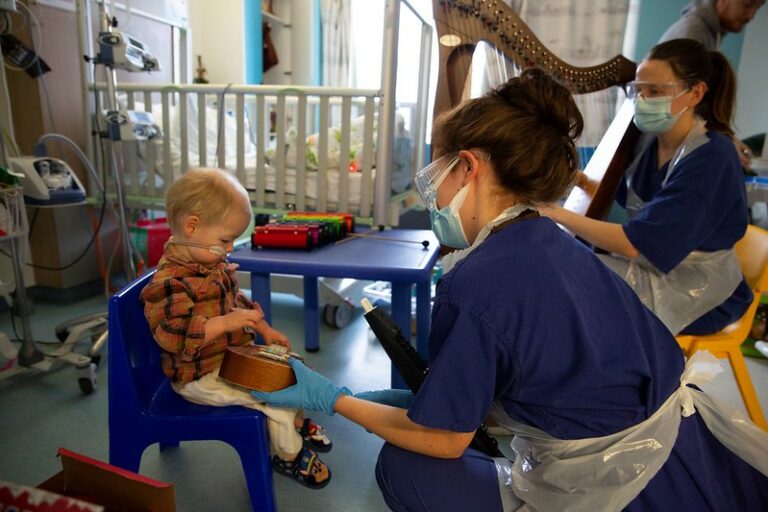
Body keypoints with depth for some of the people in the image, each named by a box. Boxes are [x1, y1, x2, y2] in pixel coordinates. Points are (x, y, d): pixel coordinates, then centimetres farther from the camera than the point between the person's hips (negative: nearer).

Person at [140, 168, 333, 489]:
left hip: (232, 355, 10)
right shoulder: (170, 280, -27)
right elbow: (172, 335, -35)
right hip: (201, 377, -10)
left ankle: (294, 421, 38)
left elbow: (237, 301, 16)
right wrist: (226, 322, -38)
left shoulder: (212, 263, 4)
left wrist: (264, 329, 5)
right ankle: (289, 455, 10)